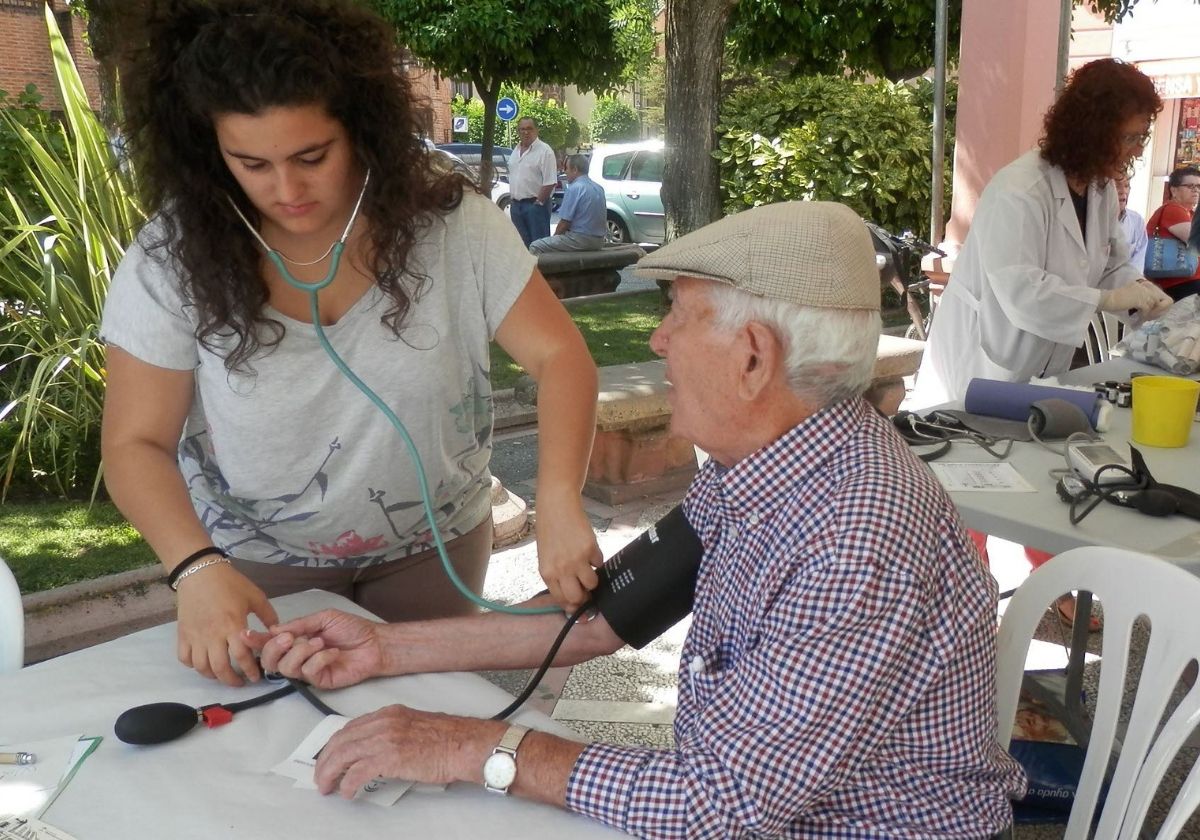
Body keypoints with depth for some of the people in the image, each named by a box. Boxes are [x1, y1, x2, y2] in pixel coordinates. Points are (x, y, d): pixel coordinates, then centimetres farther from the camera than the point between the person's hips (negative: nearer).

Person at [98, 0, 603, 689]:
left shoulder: (450, 222, -20)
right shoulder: (174, 256, -18)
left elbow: (560, 355, -19)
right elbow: (138, 444, -13)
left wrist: (559, 504, -35)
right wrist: (198, 567, -31)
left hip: (431, 542, 1)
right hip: (256, 556, 0)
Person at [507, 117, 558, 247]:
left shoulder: (544, 151, -10)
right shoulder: (516, 151, 14)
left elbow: (550, 182, -16)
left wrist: (538, 203, -16)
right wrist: (512, 199, 12)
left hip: (535, 204, -8)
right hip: (516, 205, 8)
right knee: (520, 243, 12)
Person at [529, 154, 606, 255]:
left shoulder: (574, 188, -14)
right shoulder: (599, 188, 11)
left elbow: (565, 222, -15)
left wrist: (555, 236, 6)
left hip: (580, 240, -9)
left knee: (535, 247, -5)